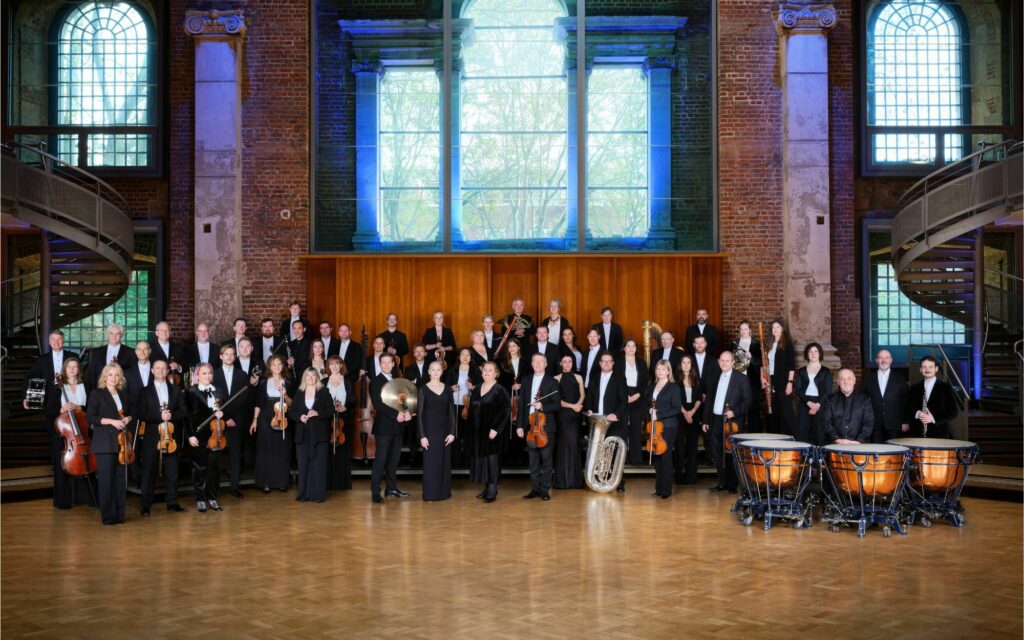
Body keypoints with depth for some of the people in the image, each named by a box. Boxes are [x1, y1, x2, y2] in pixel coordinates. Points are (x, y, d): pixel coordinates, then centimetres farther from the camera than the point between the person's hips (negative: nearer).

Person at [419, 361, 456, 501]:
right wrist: (422, 436, -11)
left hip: (444, 430, 3)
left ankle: (444, 492, 16)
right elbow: (419, 413, -5)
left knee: (444, 462, 6)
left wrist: (452, 432, -3)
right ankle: (430, 494, 7)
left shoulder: (447, 389, 6)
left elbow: (451, 412, 6)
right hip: (430, 430, -3)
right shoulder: (423, 389, -3)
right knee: (430, 462, -1)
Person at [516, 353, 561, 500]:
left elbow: (557, 405, -3)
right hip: (530, 426, 3)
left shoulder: (552, 382, 1)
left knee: (546, 460, 2)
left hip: (546, 427, -3)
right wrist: (520, 425, 3)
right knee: (533, 460, 7)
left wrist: (542, 406, -19)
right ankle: (535, 489, 14)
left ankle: (545, 490, 9)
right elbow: (521, 404, 8)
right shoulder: (526, 380, 10)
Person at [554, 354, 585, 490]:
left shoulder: (578, 378, 11)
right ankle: (563, 479, 0)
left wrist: (578, 405, -13)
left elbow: (582, 395, 7)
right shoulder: (556, 379, 3)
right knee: (563, 444, -4)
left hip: (575, 415, 2)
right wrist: (572, 406, -12)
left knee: (574, 444, -2)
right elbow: (556, 399, -3)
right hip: (562, 414, -2)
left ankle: (575, 479, 3)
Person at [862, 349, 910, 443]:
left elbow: (906, 402, 6)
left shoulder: (900, 379, 7)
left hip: (894, 425, -1)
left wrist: (905, 422, 0)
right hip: (874, 425, 1)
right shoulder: (869, 378, 10)